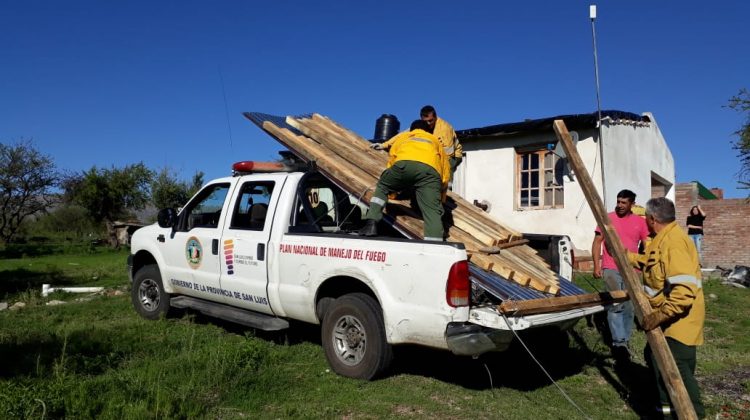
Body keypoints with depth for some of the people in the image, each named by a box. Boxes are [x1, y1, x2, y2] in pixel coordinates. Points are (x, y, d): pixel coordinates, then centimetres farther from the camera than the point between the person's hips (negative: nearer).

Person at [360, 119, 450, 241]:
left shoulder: (403, 136, 43)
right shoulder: (435, 141, 42)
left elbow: (391, 159, 41)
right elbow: (446, 173, 35)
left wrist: (392, 193, 49)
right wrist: (440, 198, 44)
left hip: (404, 164, 0)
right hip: (430, 170, 0)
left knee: (382, 187, 25)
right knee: (432, 211, -6)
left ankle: (372, 223, 5)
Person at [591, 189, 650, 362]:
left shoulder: (640, 222, 7)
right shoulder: (607, 218, 1)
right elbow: (597, 242, 3)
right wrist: (596, 265, -5)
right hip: (611, 269, -3)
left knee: (629, 307, 10)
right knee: (615, 305, -14)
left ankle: (623, 343, 21)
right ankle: (619, 343, -15)